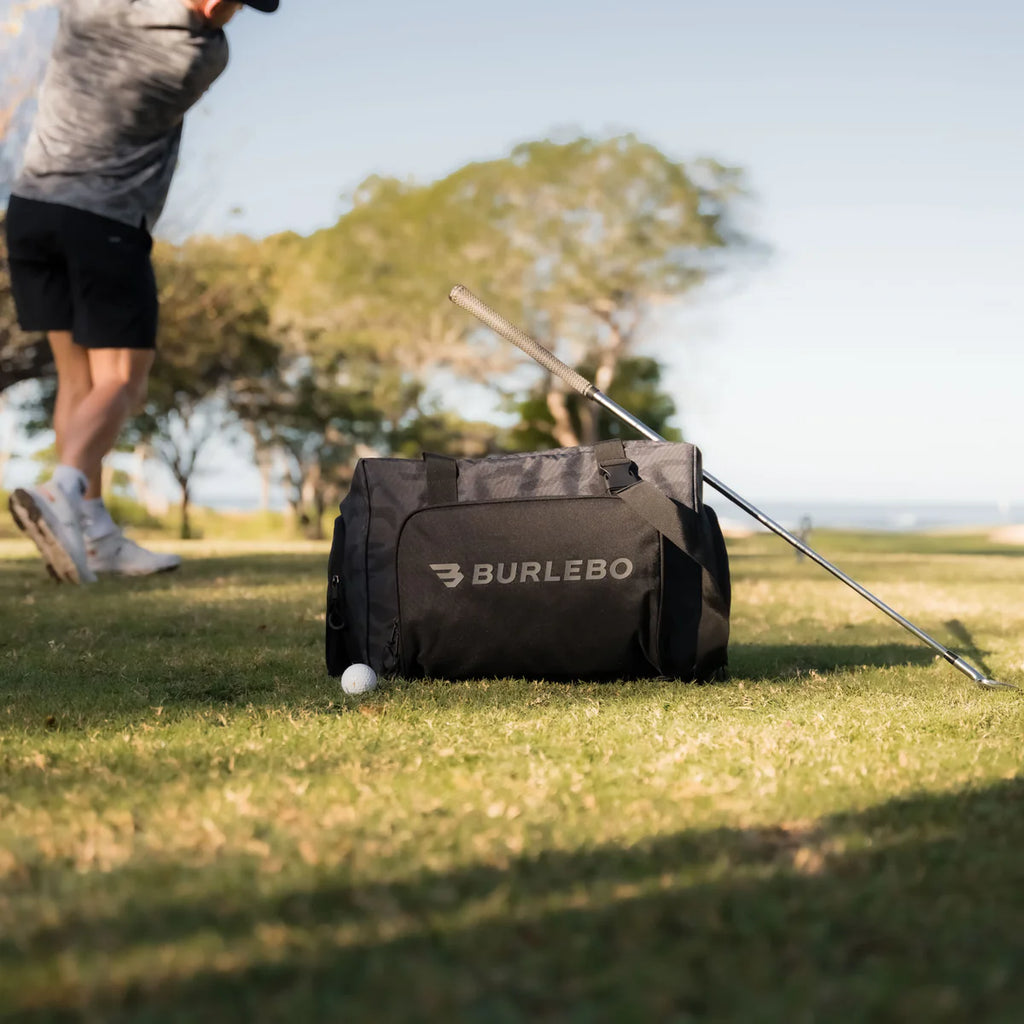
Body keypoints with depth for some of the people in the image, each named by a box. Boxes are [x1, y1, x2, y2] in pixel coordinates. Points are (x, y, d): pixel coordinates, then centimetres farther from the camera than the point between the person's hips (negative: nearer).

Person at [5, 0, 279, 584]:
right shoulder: (207, 56, -11)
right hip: (109, 226, -6)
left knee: (77, 375, 9)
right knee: (121, 381, -2)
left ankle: (93, 532, 5)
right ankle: (62, 491, -27)